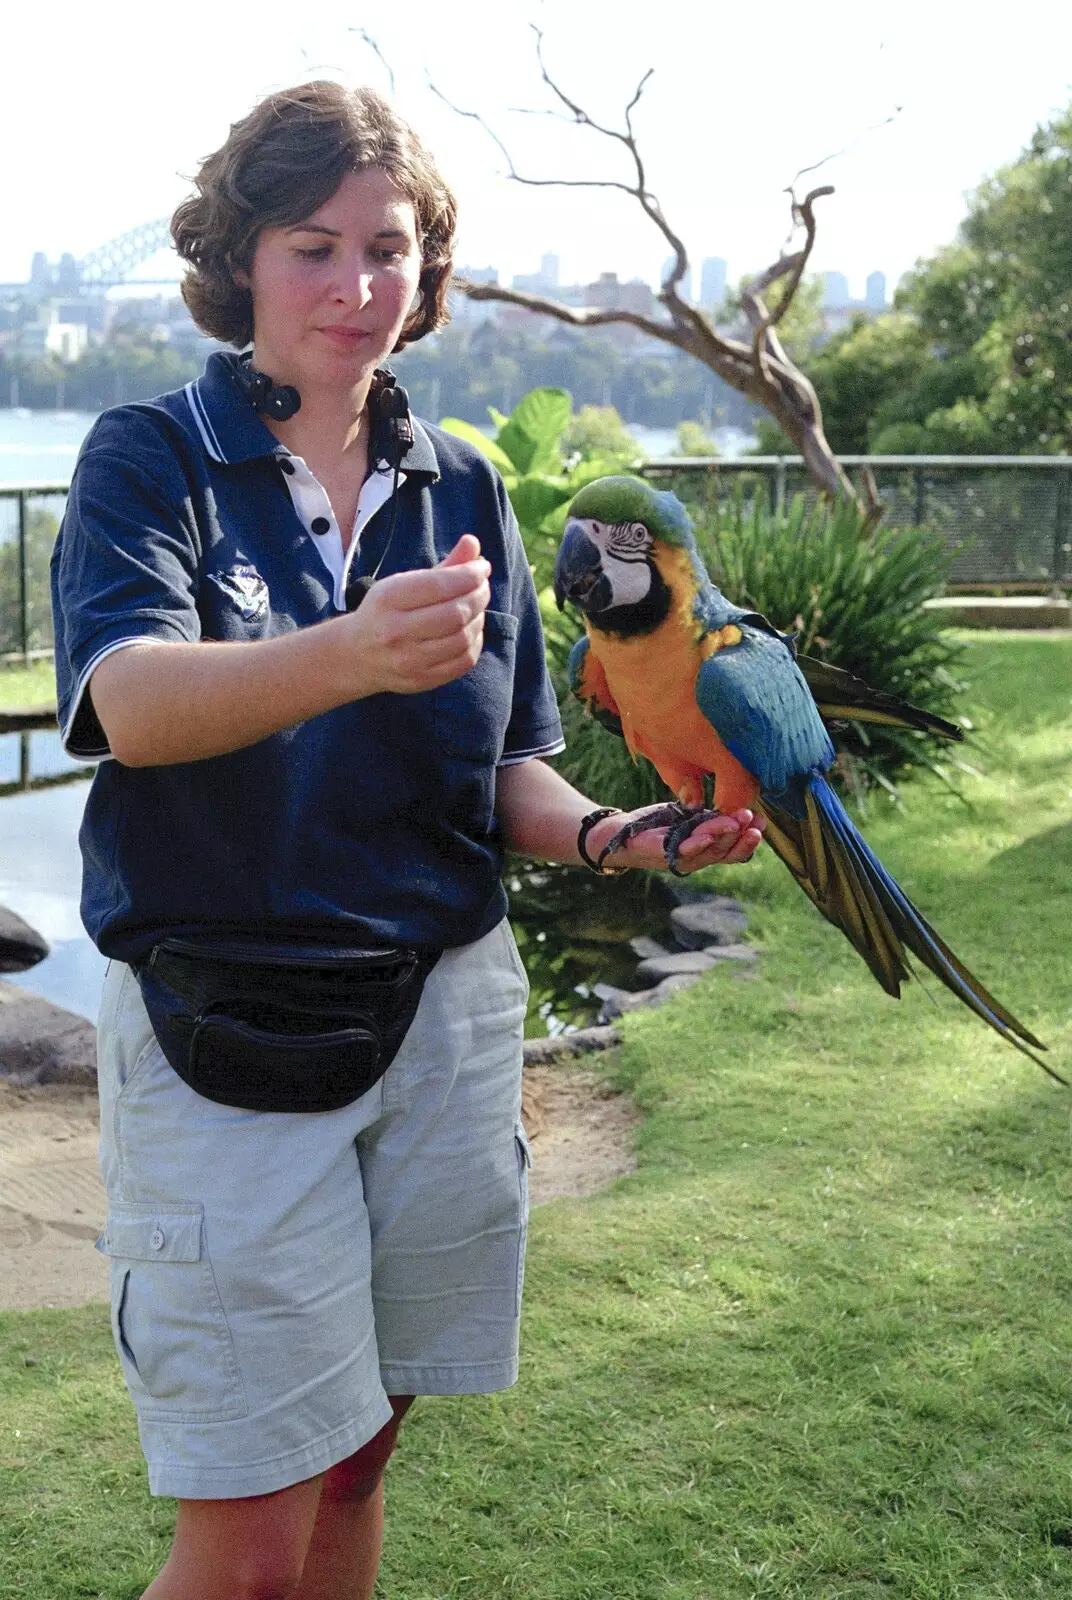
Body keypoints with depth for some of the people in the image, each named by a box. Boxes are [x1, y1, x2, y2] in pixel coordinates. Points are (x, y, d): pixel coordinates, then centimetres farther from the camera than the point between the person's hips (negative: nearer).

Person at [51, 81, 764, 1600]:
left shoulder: (460, 488, 9)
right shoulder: (152, 460, -4)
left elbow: (505, 773, 10)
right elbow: (134, 705, -23)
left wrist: (604, 834, -12)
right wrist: (354, 653, -42)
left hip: (445, 1010, 4)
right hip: (224, 1033, -4)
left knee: (352, 1466, 16)